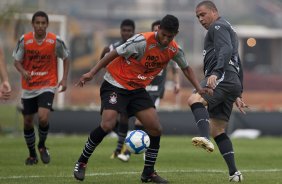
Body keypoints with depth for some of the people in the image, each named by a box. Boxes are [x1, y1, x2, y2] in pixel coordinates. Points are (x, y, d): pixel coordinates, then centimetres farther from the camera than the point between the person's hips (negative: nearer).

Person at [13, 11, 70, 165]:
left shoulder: (55, 41, -10)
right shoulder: (24, 40, -9)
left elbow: (65, 58, 7)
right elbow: (17, 61, -1)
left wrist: (64, 79, -1)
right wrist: (23, 72, -22)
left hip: (48, 85, -2)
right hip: (28, 87, 2)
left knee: (43, 118, -22)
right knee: (27, 122, 7)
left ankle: (42, 146, 7)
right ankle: (32, 155, 28)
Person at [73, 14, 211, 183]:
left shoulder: (174, 50, -5)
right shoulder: (142, 41, -25)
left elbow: (186, 68, 12)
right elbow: (115, 54, -19)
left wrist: (199, 89, -1)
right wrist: (92, 73, -21)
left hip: (137, 89, 6)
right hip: (115, 85, -6)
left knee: (156, 129, -3)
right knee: (108, 125, -22)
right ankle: (81, 163, -5)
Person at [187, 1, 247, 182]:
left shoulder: (218, 26, 3)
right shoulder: (229, 30, 35)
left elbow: (226, 50, -17)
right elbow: (238, 65, 35)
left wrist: (216, 72, -31)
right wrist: (238, 94, 34)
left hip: (222, 78, -10)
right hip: (233, 84, 10)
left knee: (194, 99, -33)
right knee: (217, 130, 9)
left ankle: (205, 137, -58)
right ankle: (234, 173, 5)